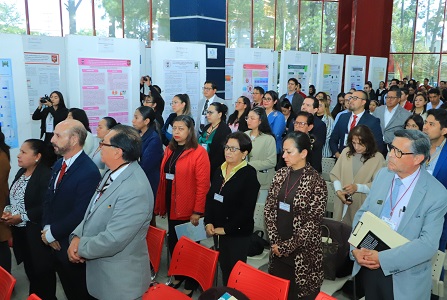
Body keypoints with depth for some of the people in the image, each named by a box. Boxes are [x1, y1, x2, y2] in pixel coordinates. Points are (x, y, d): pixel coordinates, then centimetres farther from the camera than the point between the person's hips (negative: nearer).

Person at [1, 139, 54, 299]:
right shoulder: (20, 173, 9)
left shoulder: (46, 175, -19)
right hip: (20, 231, 8)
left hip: (36, 234, -8)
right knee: (29, 269, 20)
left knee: (42, 271, 7)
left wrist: (21, 217, -20)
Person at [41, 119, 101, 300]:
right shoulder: (58, 165, 4)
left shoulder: (89, 172, -25)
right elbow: (48, 199, 9)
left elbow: (80, 214, -26)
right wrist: (47, 229, -5)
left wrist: (52, 233, -14)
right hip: (55, 244, 8)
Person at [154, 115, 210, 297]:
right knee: (173, 243, 18)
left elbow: (202, 185, -17)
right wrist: (160, 203, 10)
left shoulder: (199, 152, -14)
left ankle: (191, 284, 27)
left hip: (188, 209, -6)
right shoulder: (169, 150, 8)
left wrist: (197, 211, -19)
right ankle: (178, 276, 38)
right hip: (171, 205, 7)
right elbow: (163, 178, 11)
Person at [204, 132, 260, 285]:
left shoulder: (249, 174, -12)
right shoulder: (220, 170, 7)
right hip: (217, 230, 6)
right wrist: (208, 222, -3)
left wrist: (226, 229, -15)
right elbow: (210, 197, 9)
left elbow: (247, 208, -17)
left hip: (238, 232, -6)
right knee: (223, 267, 16)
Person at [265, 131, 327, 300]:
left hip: (303, 252, -5)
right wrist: (275, 241, -5)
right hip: (278, 250, 5)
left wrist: (286, 246, -13)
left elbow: (313, 222, -16)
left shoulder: (316, 181, -14)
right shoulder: (280, 175, 2)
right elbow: (269, 209, 4)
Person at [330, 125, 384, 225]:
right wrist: (338, 191, -8)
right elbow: (335, 174, 6)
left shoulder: (378, 158, -6)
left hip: (363, 206, -3)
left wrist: (357, 187, -20)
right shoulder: (346, 152, 5)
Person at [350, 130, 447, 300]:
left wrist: (382, 258, -24)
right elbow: (362, 213, 2)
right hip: (366, 265, 4)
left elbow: (428, 244, -20)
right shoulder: (382, 175, -2)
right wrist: (355, 248, -12)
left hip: (403, 278, -4)